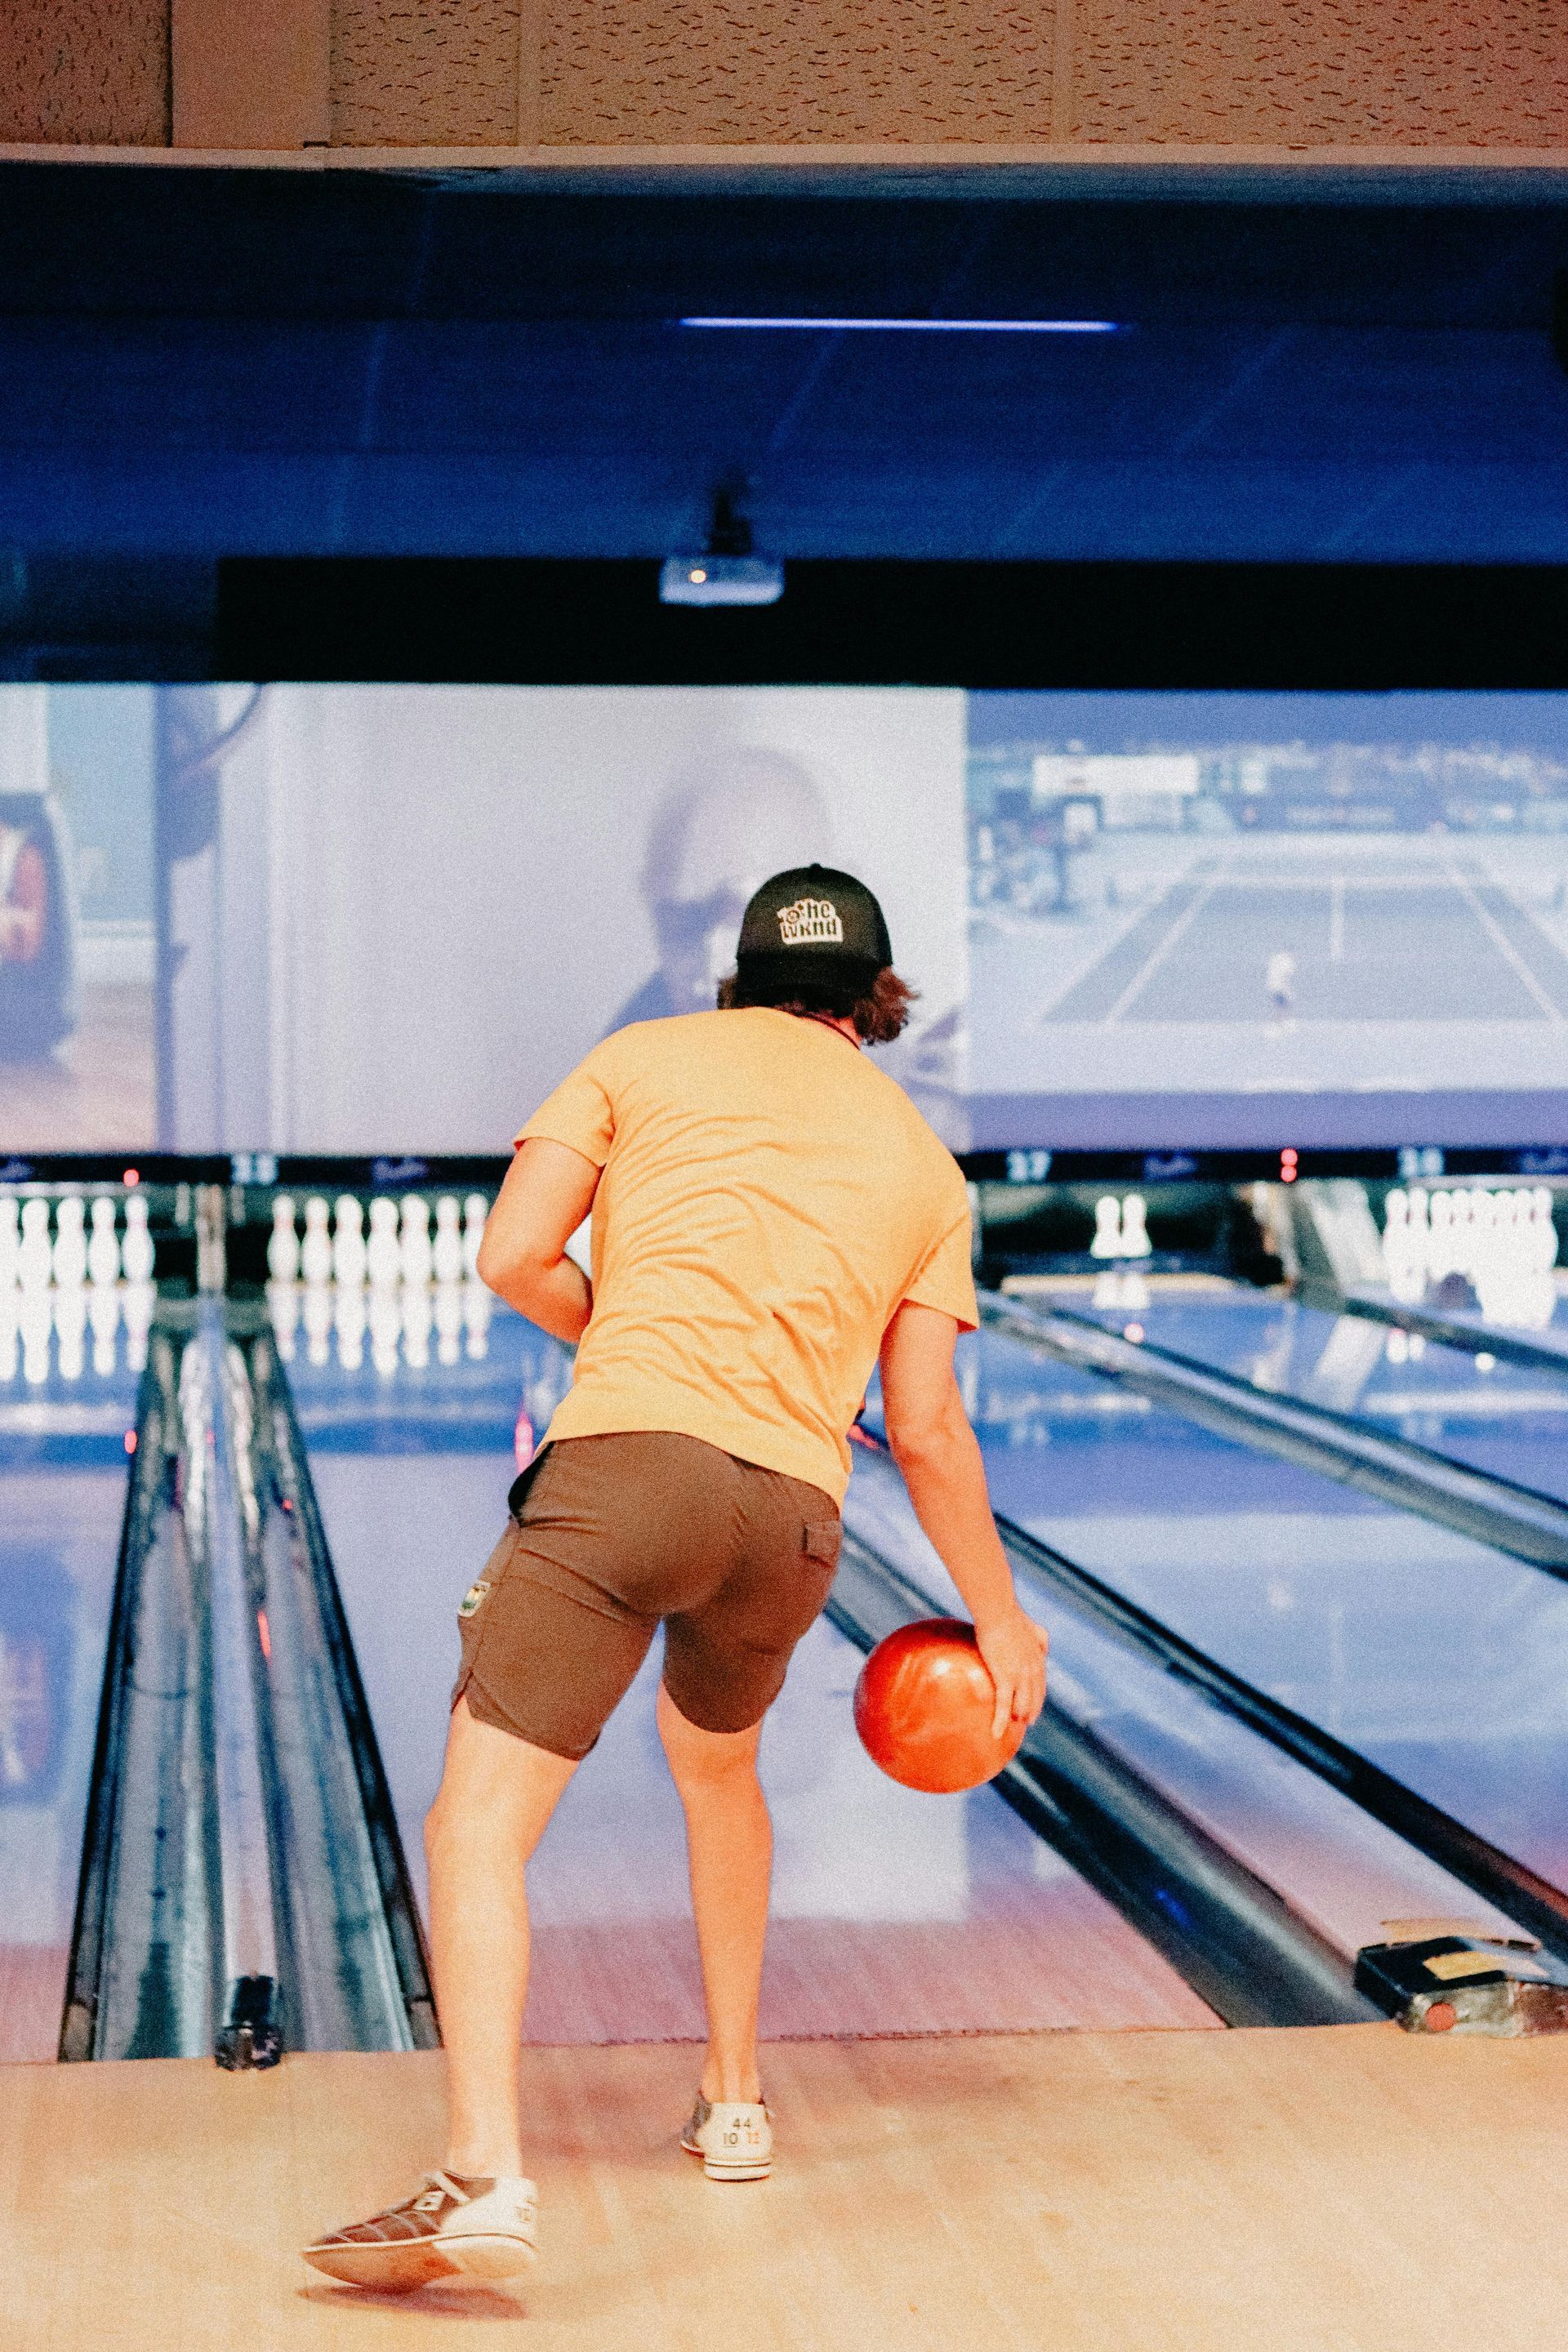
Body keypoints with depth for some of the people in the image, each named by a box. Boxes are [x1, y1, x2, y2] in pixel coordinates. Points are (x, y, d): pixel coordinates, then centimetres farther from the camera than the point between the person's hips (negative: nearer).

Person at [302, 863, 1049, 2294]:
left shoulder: (645, 1061, 13)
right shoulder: (921, 1163, 20)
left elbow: (516, 1259, 2)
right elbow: (927, 1431, 18)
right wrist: (1000, 1616, 28)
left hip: (626, 1467, -4)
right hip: (792, 1512, 4)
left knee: (482, 1821, -7)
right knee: (718, 1764, 32)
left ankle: (485, 2175, -24)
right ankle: (734, 2104, 38)